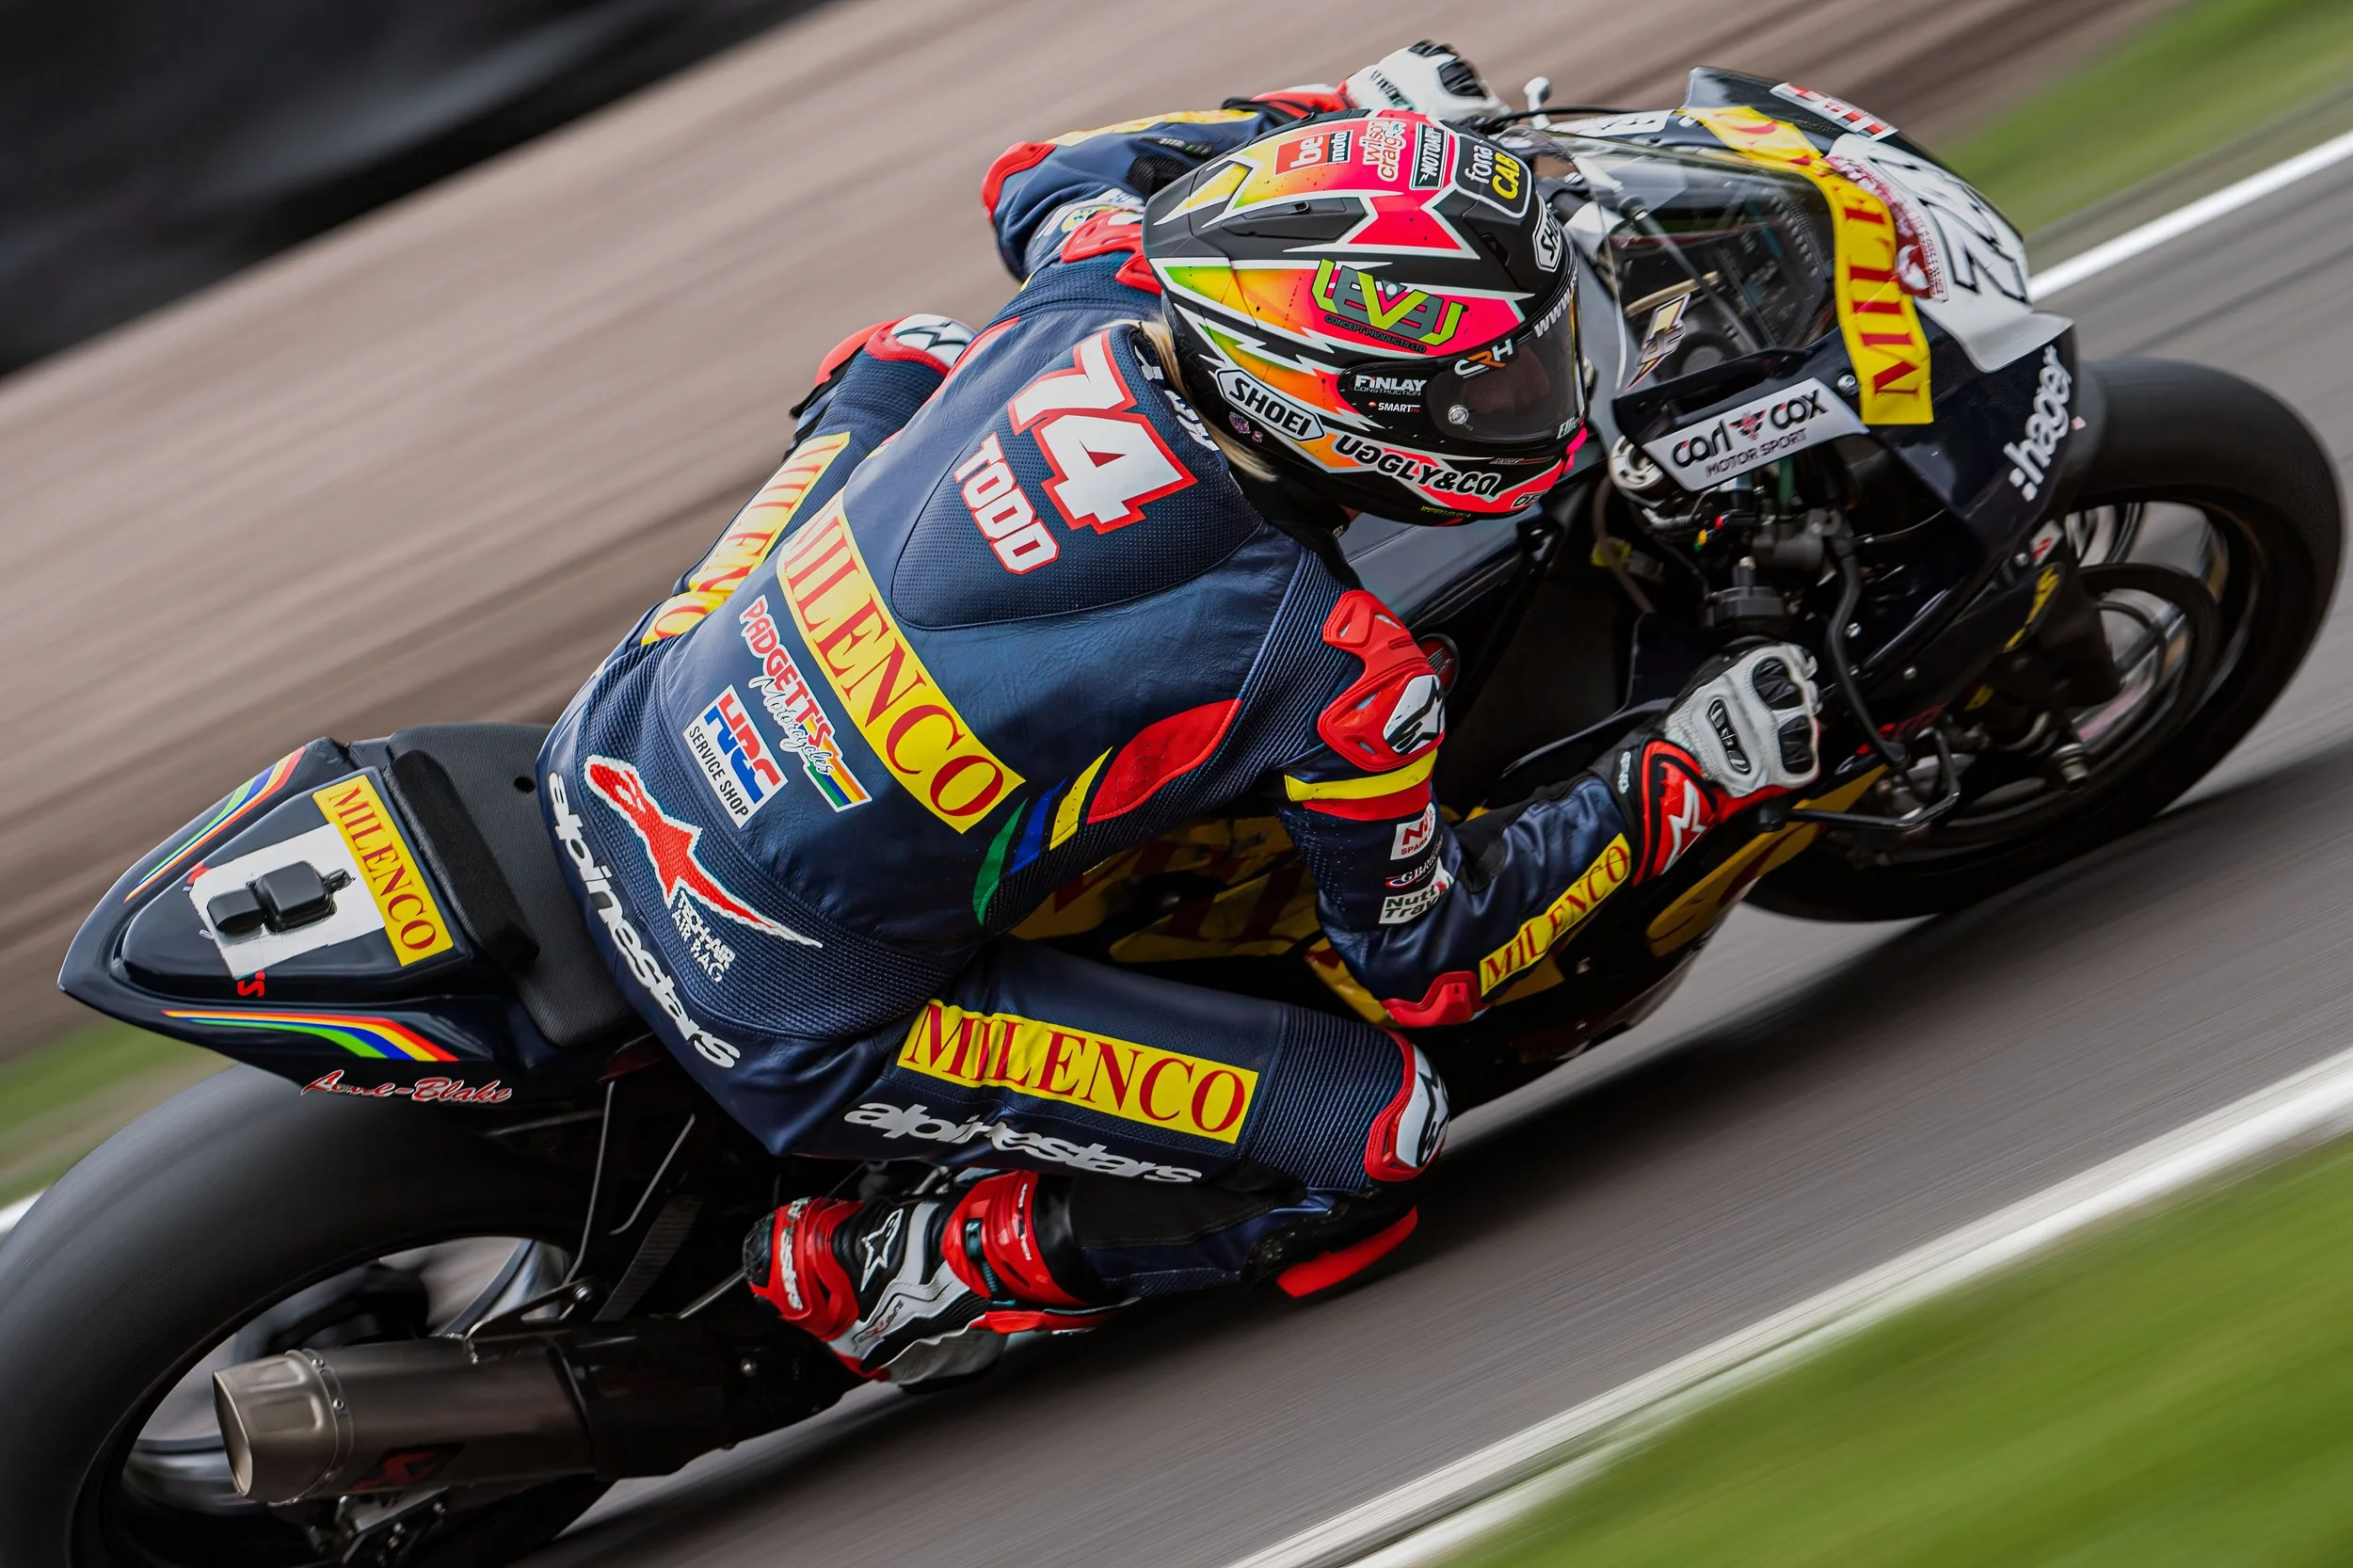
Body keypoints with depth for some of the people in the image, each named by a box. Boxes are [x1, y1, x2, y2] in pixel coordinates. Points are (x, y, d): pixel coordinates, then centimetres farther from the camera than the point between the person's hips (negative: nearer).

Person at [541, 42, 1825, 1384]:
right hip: (794, 1026, -6)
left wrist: (1349, 117, 21)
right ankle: (875, 1277, 2)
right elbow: (1426, 958, -4)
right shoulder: (1333, 668, -21)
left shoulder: (1094, 298, -8)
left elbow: (1040, 179, 19)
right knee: (1379, 1138, -4)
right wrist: (1691, 784, 2)